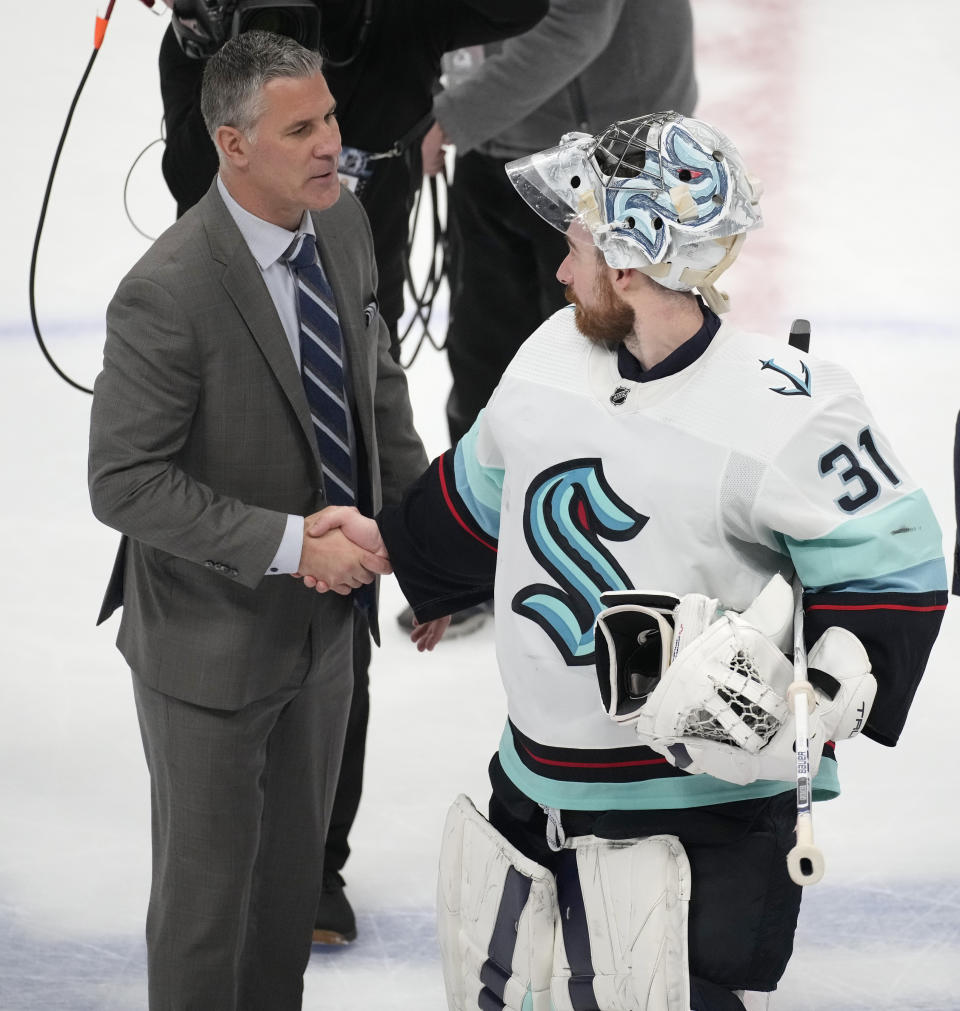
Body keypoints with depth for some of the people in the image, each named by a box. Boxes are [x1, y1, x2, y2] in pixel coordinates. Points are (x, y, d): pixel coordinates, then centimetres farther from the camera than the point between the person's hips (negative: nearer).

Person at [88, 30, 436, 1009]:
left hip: (321, 618, 7)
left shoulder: (342, 225, -6)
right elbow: (124, 484, -26)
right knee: (207, 878, 10)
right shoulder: (167, 293, -30)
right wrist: (289, 545, -28)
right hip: (212, 637, -7)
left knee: (294, 865, 23)